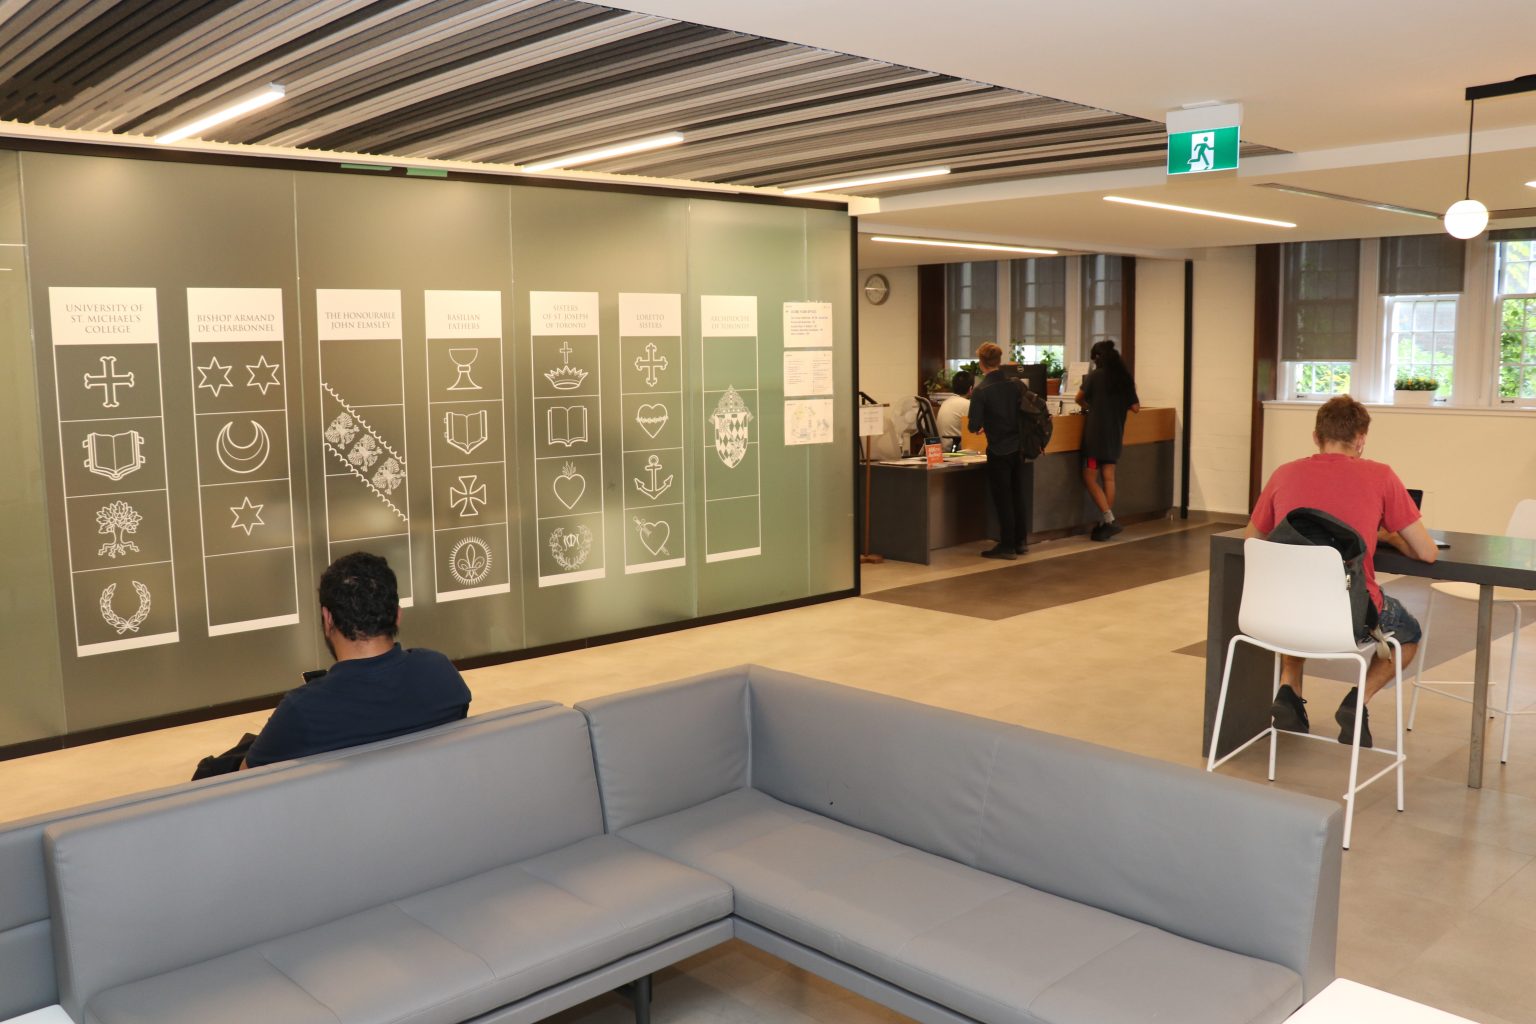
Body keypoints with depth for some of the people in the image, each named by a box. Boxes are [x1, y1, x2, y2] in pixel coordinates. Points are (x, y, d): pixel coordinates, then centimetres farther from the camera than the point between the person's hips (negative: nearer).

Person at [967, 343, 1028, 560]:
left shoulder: (981, 390, -15)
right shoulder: (1017, 383, -1)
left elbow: (974, 426, -15)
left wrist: (980, 425, 7)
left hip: (999, 451, -5)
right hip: (1019, 448, 5)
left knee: (1002, 499, 2)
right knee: (1018, 495, 15)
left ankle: (1007, 546, 7)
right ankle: (1020, 541, 23)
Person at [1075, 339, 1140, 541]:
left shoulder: (1094, 376, -10)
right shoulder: (1125, 378, 3)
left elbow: (1079, 399, 3)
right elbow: (1135, 408, 7)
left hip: (1096, 432, -6)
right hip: (1115, 433, 6)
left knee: (1090, 478, 0)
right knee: (1109, 477, 9)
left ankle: (1109, 520, -10)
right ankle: (1105, 523, 12)